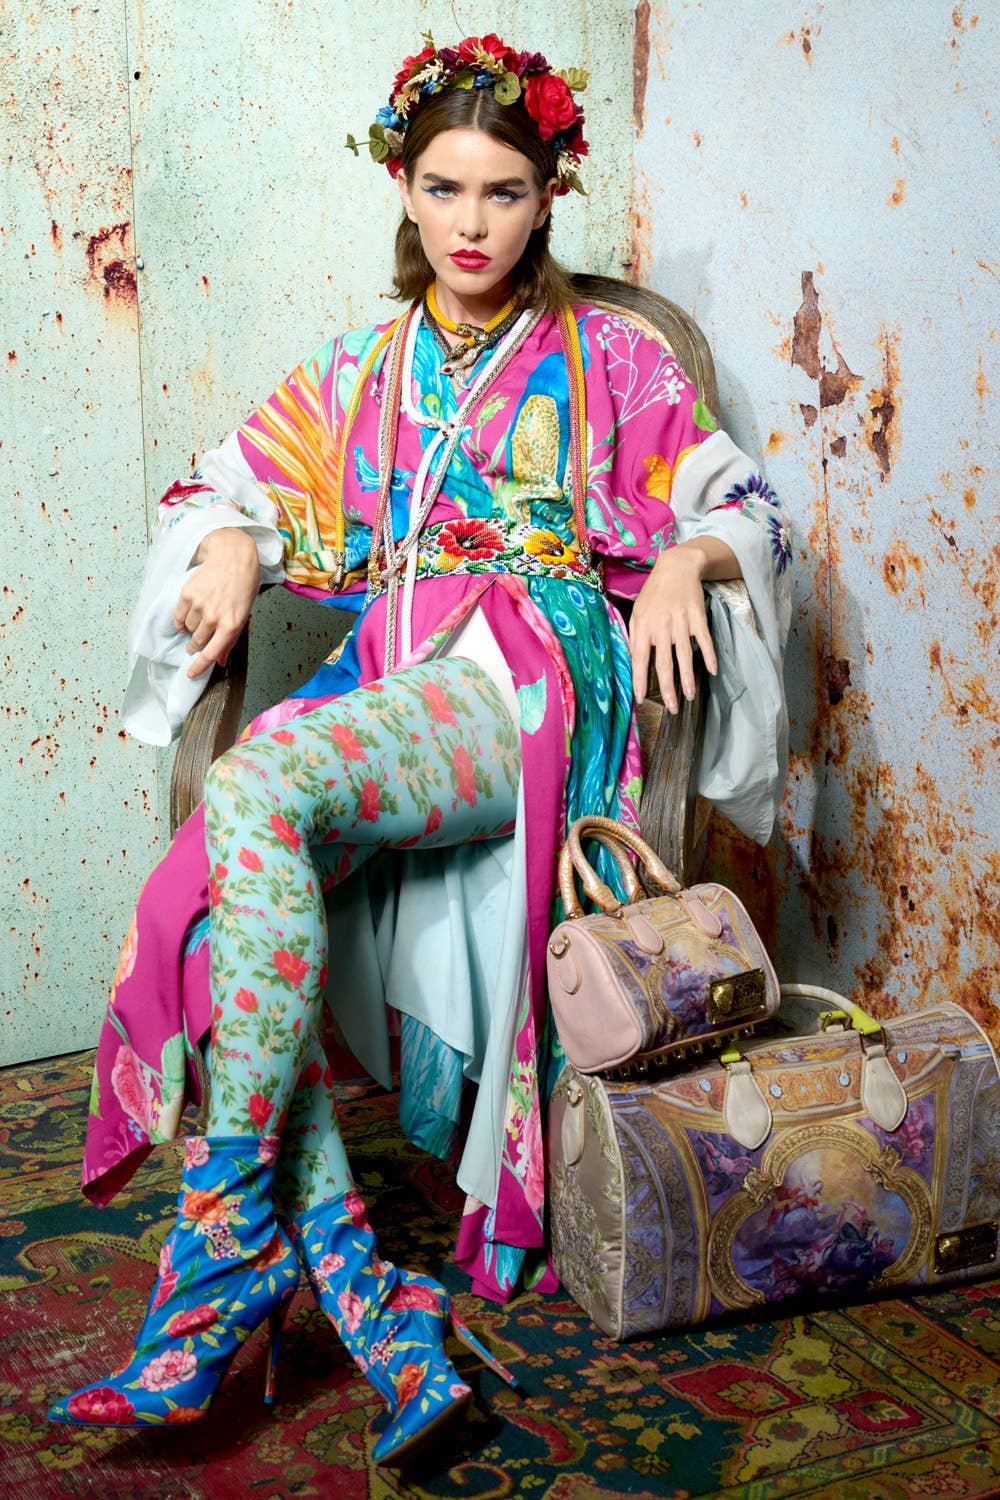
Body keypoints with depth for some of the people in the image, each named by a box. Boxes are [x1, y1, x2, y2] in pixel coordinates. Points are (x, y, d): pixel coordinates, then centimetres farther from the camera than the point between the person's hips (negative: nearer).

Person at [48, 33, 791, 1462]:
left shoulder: (609, 361, 13)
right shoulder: (359, 375, 24)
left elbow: (750, 510, 10)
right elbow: (221, 489, 26)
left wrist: (685, 559, -12)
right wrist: (230, 546, 2)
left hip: (532, 677, -4)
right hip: (386, 681, 4)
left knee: (260, 786, -35)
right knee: (199, 908, -28)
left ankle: (227, 1246, -28)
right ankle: (377, 1314, -29)